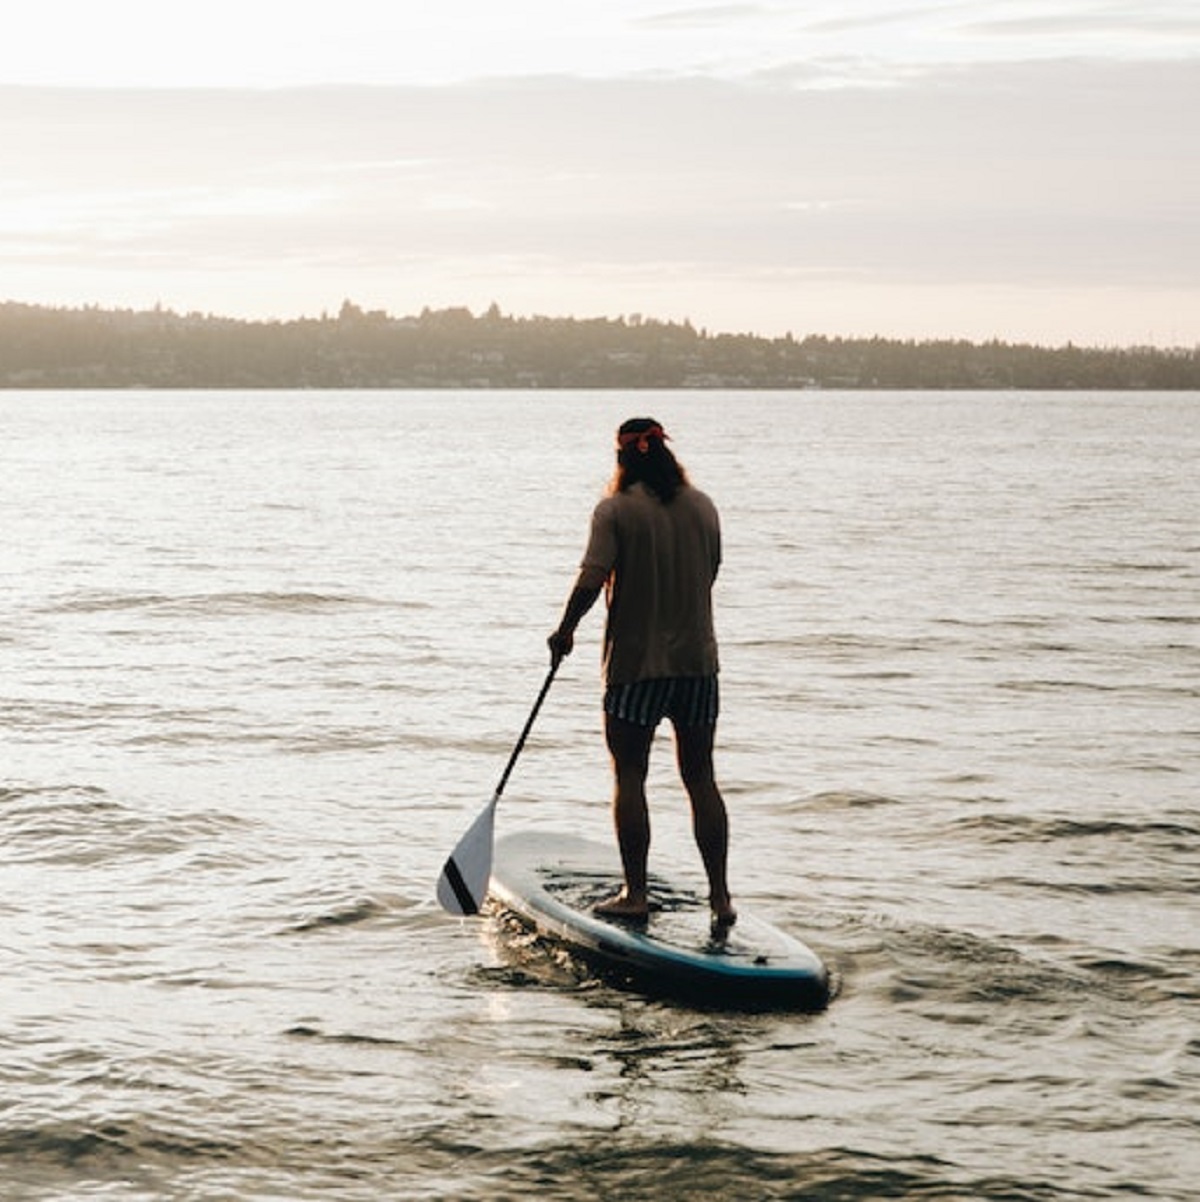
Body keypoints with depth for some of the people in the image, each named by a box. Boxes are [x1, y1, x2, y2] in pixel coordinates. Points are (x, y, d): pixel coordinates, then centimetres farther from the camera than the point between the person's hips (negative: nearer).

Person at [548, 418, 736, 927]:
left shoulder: (616, 510, -9)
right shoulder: (703, 507, 5)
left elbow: (591, 579, -15)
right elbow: (710, 575, 13)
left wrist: (564, 632, -1)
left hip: (635, 661, -4)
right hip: (697, 659, 4)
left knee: (629, 776, 5)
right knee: (700, 778, 8)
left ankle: (635, 893, 5)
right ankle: (720, 895, 7)